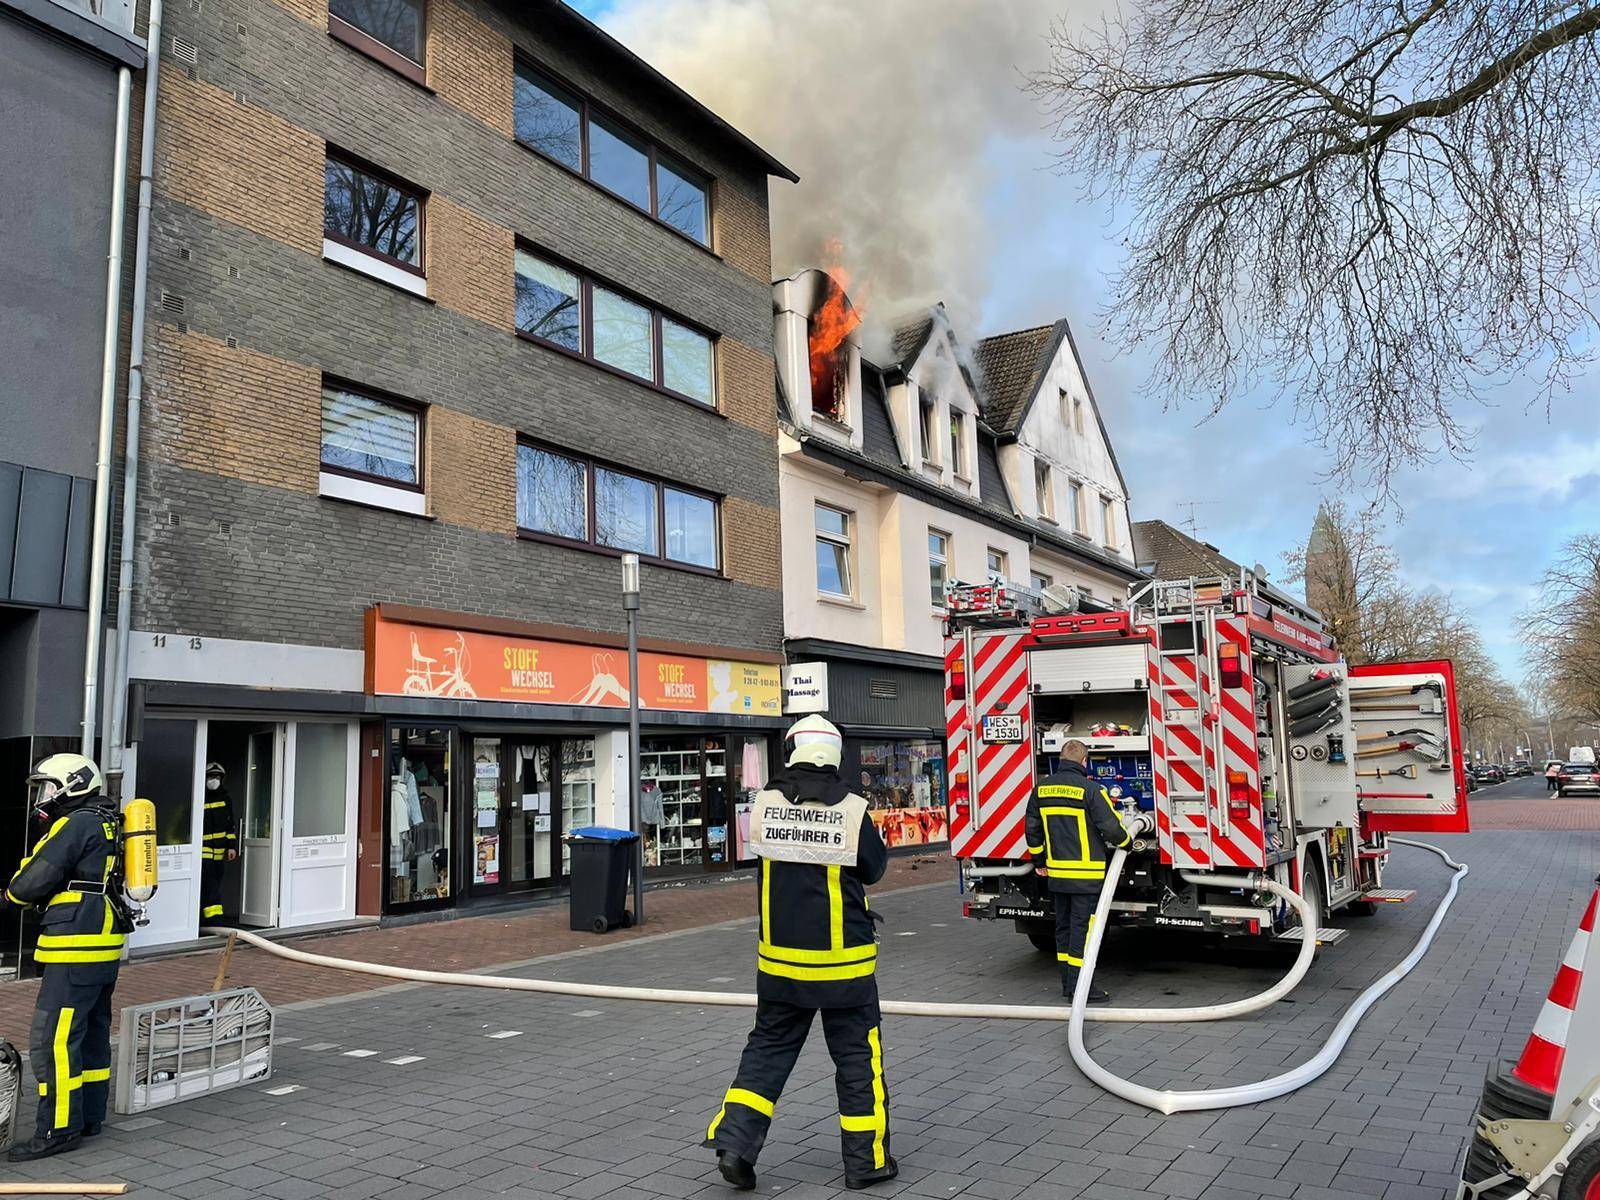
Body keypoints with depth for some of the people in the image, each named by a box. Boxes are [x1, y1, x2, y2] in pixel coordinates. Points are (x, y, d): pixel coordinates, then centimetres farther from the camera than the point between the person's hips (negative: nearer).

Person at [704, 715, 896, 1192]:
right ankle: (866, 1159, 21)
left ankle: (735, 1142, 10)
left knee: (768, 1047, 18)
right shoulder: (853, 811, -16)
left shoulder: (763, 806, -8)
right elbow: (874, 868, -1)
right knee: (857, 1055, 12)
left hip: (779, 959, 3)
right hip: (843, 960, -3)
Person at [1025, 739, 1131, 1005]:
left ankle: (1067, 983, 22)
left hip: (1056, 872, 6)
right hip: (1086, 874, -6)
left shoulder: (1042, 788, 7)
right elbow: (1110, 826, -14)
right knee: (1082, 927, -2)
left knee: (1064, 926, 14)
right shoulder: (1089, 789, -13)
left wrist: (1039, 860, 23)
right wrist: (1126, 842, 7)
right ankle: (1078, 987, 0)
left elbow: (1033, 829, 12)